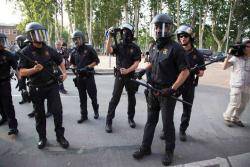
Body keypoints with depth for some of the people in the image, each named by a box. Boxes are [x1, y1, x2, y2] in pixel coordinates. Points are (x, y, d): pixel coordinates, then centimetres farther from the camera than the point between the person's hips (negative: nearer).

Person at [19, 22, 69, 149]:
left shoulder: (49, 49, 2)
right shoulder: (26, 52, -6)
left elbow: (60, 61, 16)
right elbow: (22, 72, -9)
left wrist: (64, 72, 2)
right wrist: (34, 69, -26)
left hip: (52, 85, 2)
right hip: (36, 88, -1)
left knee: (57, 110, -2)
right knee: (39, 114, 12)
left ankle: (60, 136, 15)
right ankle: (42, 138, 29)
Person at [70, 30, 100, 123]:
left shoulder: (89, 49, -7)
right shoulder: (74, 52, 7)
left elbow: (96, 61, -5)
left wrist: (88, 67, -16)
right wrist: (76, 69, 2)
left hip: (89, 76, -4)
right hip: (79, 77, 4)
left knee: (93, 95, 5)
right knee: (82, 97, 10)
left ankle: (96, 110, 30)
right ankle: (83, 115, 20)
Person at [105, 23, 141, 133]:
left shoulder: (135, 48, -1)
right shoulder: (118, 45, 3)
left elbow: (136, 63, -8)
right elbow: (108, 51, -15)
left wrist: (127, 70, -23)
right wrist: (110, 37, -22)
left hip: (131, 76, 1)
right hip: (119, 76, 0)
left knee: (131, 98, 11)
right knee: (115, 98, -3)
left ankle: (131, 118, 29)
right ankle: (109, 121, 6)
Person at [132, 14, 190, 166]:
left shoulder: (176, 48, -13)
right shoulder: (157, 47, 9)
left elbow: (185, 71, -15)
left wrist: (173, 88, -21)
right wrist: (144, 70, 10)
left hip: (167, 93, -7)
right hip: (153, 91, 7)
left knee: (167, 123, 7)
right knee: (151, 120, 15)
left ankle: (169, 151, 28)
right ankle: (145, 148, 29)